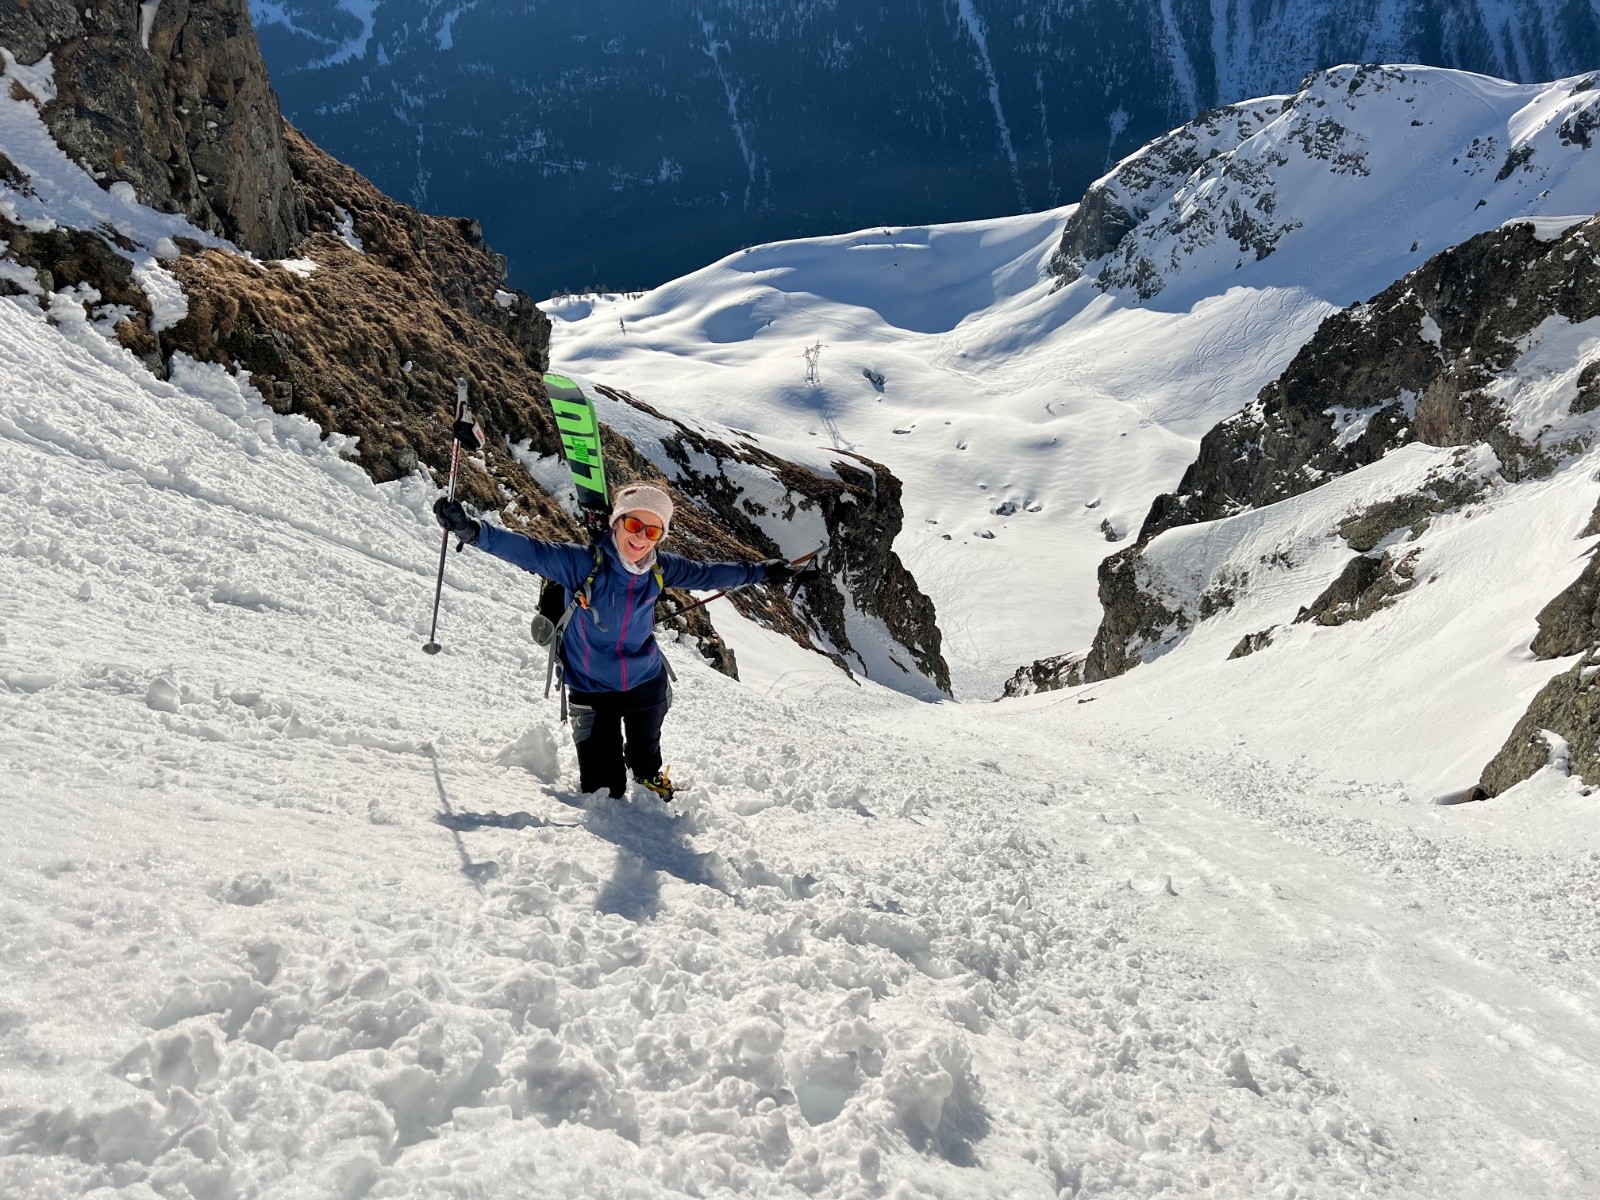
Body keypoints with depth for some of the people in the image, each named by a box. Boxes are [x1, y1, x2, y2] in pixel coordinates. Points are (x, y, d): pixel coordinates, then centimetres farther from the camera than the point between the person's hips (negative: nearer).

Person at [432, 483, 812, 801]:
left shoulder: (660, 568, -10)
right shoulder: (583, 562, -22)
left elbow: (707, 574, 4)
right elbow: (530, 551, -28)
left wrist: (762, 571, 10)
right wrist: (473, 531, -41)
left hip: (647, 684, 3)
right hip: (592, 690, -3)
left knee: (645, 756, 28)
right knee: (603, 789, 0)